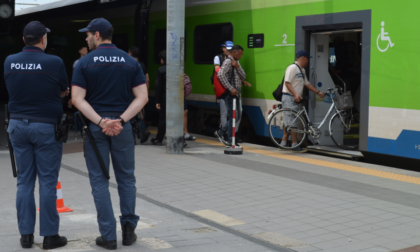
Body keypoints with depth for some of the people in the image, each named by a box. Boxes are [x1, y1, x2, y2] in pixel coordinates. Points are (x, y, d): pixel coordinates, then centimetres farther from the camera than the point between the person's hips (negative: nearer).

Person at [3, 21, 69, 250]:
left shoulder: (9, 62, 1)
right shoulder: (54, 62, -12)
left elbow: (12, 91, 13)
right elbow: (64, 91, 2)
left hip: (18, 125, 4)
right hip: (46, 126, -4)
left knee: (24, 181, 10)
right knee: (47, 181, 2)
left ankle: (26, 235, 13)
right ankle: (49, 235, 7)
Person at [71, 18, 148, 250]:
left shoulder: (85, 63, -3)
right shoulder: (130, 62, 3)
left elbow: (78, 99, -12)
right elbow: (142, 97, -5)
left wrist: (100, 121, -16)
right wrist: (120, 120, -12)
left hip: (94, 126, -2)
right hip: (122, 125, 2)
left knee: (99, 181, 4)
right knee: (126, 178, 14)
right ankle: (128, 229, 10)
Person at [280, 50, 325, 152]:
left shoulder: (302, 70, 19)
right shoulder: (293, 68, -11)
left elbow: (307, 84, 24)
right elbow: (287, 83, -18)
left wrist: (318, 92, 19)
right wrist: (295, 94, -28)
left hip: (296, 99, 10)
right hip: (289, 98, -10)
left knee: (289, 122, 10)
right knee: (292, 122, -7)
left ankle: (283, 144, 13)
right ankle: (295, 145, -4)